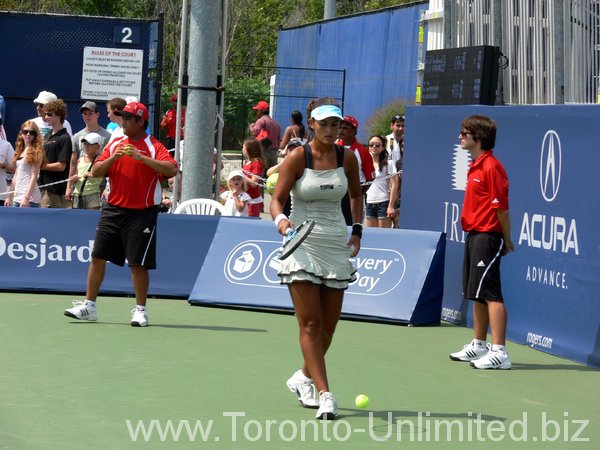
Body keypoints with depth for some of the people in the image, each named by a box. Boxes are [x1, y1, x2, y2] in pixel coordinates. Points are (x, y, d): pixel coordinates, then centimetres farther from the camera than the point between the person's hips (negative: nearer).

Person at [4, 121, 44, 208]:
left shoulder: (36, 151, -4)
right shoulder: (20, 151, 17)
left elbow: (34, 176, -11)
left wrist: (27, 197, -18)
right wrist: (9, 197, 18)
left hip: (30, 197, -7)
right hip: (17, 197, 7)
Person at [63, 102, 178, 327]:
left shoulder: (153, 146, -6)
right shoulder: (115, 144, 10)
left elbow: (171, 169, -21)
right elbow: (96, 171, 6)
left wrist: (141, 157, -27)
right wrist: (113, 158, -12)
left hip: (141, 213, -5)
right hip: (113, 209, 5)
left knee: (138, 264, -2)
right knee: (98, 257, 3)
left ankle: (140, 310, 10)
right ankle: (89, 306, 9)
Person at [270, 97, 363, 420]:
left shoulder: (347, 158, 3)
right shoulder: (298, 157, -8)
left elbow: (356, 195, 19)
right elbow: (277, 200, -8)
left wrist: (356, 231, 9)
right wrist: (281, 220, -29)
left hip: (336, 248, 4)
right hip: (302, 245, -4)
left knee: (328, 325, 7)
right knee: (310, 323, -9)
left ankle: (303, 378, 30)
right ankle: (324, 394, -10)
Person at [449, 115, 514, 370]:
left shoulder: (491, 167, -16)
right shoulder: (475, 166, 15)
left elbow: (501, 206, -16)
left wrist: (506, 241, -13)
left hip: (487, 236, -10)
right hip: (474, 235, 10)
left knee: (490, 294, -12)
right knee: (476, 294, 16)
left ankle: (499, 353, -14)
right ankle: (478, 346, 27)